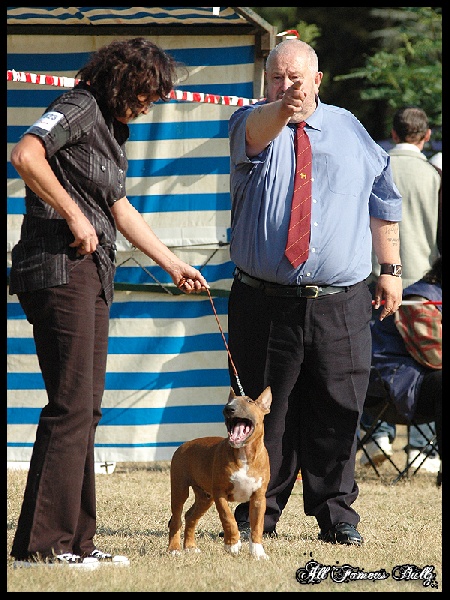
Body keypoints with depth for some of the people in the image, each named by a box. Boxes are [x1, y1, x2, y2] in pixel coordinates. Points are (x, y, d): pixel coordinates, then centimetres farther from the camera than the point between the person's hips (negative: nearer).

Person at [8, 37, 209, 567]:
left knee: (85, 409, 10)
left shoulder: (111, 129, 23)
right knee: (70, 405, -12)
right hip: (60, 268, -10)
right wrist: (75, 217, -19)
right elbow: (25, 155, -23)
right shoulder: (80, 108, -6)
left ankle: (73, 539, 14)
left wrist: (174, 265, 33)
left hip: (92, 275, 10)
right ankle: (39, 544, -11)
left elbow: (120, 211, 32)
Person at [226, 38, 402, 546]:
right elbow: (257, 129, -26)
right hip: (265, 304, -2)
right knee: (264, 414, 3)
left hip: (341, 307, 2)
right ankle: (257, 515, 12)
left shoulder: (349, 129, 12)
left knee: (337, 414, 2)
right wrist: (282, 112, -48)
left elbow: (382, 202, 21)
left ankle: (336, 515, 12)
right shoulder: (255, 124, 1)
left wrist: (390, 269, 17)